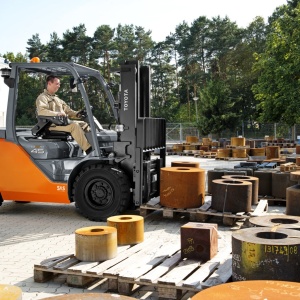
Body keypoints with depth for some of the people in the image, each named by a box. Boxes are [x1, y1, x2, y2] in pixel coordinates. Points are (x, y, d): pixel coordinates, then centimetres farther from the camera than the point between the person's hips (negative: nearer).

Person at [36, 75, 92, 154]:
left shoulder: (57, 99, 29)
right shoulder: (42, 97, 1)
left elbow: (68, 110, 25)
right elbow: (41, 111, -19)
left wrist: (77, 114, 4)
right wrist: (57, 114, -32)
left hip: (62, 122, 9)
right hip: (52, 125, -8)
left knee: (83, 124, -6)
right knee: (74, 125, -31)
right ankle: (88, 150, -38)